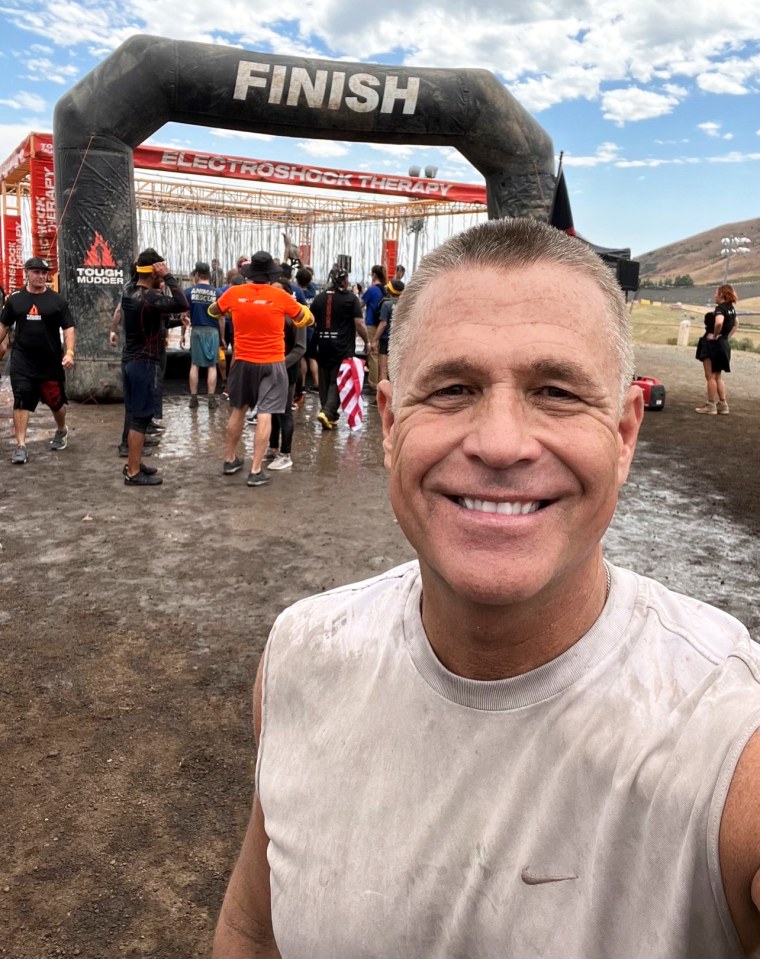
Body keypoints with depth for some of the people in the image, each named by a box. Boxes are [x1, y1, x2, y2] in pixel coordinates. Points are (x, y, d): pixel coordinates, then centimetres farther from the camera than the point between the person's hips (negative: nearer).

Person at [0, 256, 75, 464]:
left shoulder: (57, 300, 0)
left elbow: (68, 328, -3)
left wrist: (69, 352, -16)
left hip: (52, 362, 0)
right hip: (22, 362, 0)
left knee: (56, 401, 12)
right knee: (21, 402, -5)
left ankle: (61, 431, 40)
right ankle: (21, 445, -2)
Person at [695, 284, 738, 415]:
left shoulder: (720, 308, -17)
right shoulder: (731, 308, 9)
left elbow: (719, 322, -37)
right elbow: (735, 324, 25)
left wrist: (715, 335, -22)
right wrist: (727, 336, 18)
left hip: (713, 344, -9)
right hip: (724, 344, 9)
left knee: (710, 376, 0)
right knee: (718, 377, 16)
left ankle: (711, 405, 3)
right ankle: (723, 405, 16)